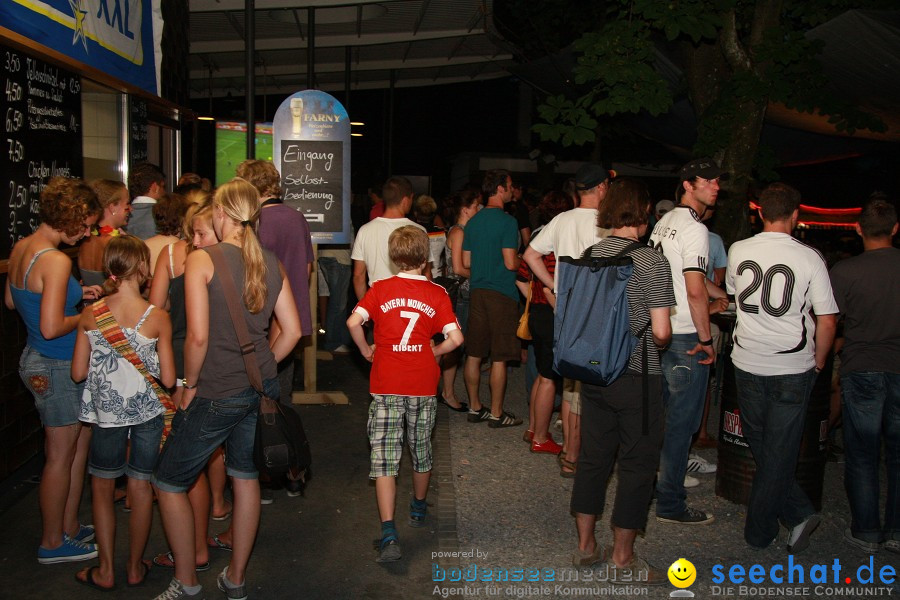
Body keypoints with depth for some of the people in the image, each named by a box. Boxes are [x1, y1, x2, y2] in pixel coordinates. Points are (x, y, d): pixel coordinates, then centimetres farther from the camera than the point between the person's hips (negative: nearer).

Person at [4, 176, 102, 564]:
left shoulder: (21, 247, 5)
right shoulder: (56, 261, -24)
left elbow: (11, 300, 18)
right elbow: (51, 328, -27)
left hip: (37, 359, 9)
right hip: (57, 368, -9)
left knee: (81, 442, 19)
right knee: (60, 456, 6)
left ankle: (69, 526, 31)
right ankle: (52, 543, 23)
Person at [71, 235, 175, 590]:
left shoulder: (90, 315, -8)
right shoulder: (158, 318, -13)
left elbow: (78, 372, -3)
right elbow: (168, 378, -11)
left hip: (106, 412, 1)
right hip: (146, 410, -1)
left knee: (102, 487, 17)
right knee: (141, 486, 13)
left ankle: (106, 570, 24)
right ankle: (136, 567, 25)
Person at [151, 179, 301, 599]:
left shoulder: (202, 259, -13)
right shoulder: (271, 264, 2)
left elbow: (198, 336, -19)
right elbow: (292, 330, 3)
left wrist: (189, 385, -5)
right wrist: (261, 369, 14)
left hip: (217, 393, -6)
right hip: (263, 388, 6)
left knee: (169, 483, 13)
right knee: (246, 479, 19)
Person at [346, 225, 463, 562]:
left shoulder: (381, 289, -3)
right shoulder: (437, 294, -3)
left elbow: (353, 322, -16)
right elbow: (455, 338, -12)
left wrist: (366, 351, 0)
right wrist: (433, 352, 7)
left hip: (386, 386, -1)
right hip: (423, 385, 2)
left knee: (384, 459, 0)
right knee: (421, 450, 20)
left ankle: (389, 534, -10)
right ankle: (419, 509, 41)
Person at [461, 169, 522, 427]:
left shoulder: (473, 221, 10)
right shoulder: (507, 221, -12)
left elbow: (466, 262, 12)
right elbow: (511, 263, -16)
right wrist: (521, 261, 4)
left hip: (477, 291, 7)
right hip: (501, 293, -7)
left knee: (474, 355, 11)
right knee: (499, 358, 1)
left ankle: (475, 407, 21)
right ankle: (496, 413, 9)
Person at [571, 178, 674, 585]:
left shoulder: (590, 256, 2)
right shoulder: (651, 262, -15)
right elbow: (660, 332, -17)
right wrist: (659, 345, 5)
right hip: (637, 378, -6)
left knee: (593, 457, 15)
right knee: (637, 464, 7)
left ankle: (586, 546, 27)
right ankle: (622, 559, 17)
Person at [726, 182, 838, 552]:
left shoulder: (738, 251, -1)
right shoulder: (809, 258, -10)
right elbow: (827, 321, -8)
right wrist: (818, 363, 7)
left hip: (747, 363, 2)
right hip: (792, 369, -2)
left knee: (760, 448, 18)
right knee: (779, 452, 8)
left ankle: (798, 514, 17)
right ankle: (759, 529, 16)